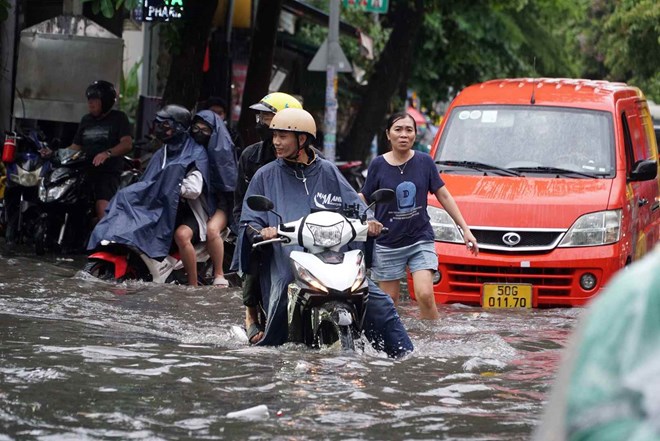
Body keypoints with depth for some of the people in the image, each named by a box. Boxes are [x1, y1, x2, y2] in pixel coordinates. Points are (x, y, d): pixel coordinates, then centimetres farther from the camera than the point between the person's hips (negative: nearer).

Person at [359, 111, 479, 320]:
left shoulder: (424, 162, 0)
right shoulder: (378, 165, -4)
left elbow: (444, 196, 5)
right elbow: (363, 199, 2)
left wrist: (465, 229, 4)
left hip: (420, 240, 0)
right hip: (388, 243, 0)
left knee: (425, 295, -15)